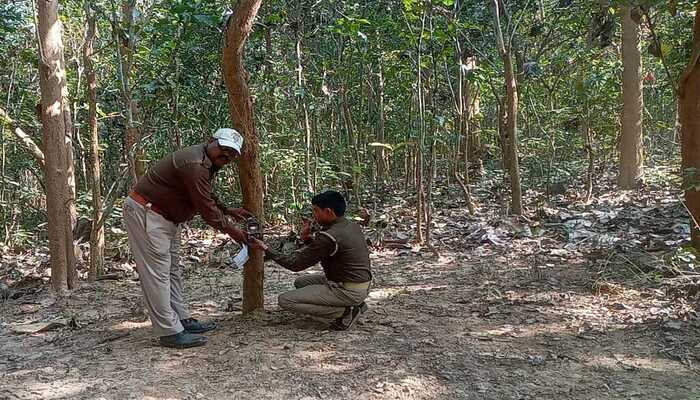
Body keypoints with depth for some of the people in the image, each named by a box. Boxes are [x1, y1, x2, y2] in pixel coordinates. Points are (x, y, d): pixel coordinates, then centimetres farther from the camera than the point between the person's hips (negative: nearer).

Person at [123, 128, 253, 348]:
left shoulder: (207, 162, 8)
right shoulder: (195, 164, -26)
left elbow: (207, 198, 19)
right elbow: (205, 207, -23)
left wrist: (229, 211, 9)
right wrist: (230, 230, -12)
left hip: (166, 217, 11)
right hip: (145, 212, -11)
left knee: (173, 270, 14)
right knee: (157, 272, -9)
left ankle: (183, 320, 21)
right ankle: (170, 332, -6)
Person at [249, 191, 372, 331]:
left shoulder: (329, 237, -22)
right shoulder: (353, 226, 5)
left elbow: (295, 264, -15)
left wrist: (265, 249, -5)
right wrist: (308, 238, 3)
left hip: (348, 291, -9)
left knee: (285, 300, -8)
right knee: (300, 282, 22)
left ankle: (346, 311, -8)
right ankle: (355, 304, 11)